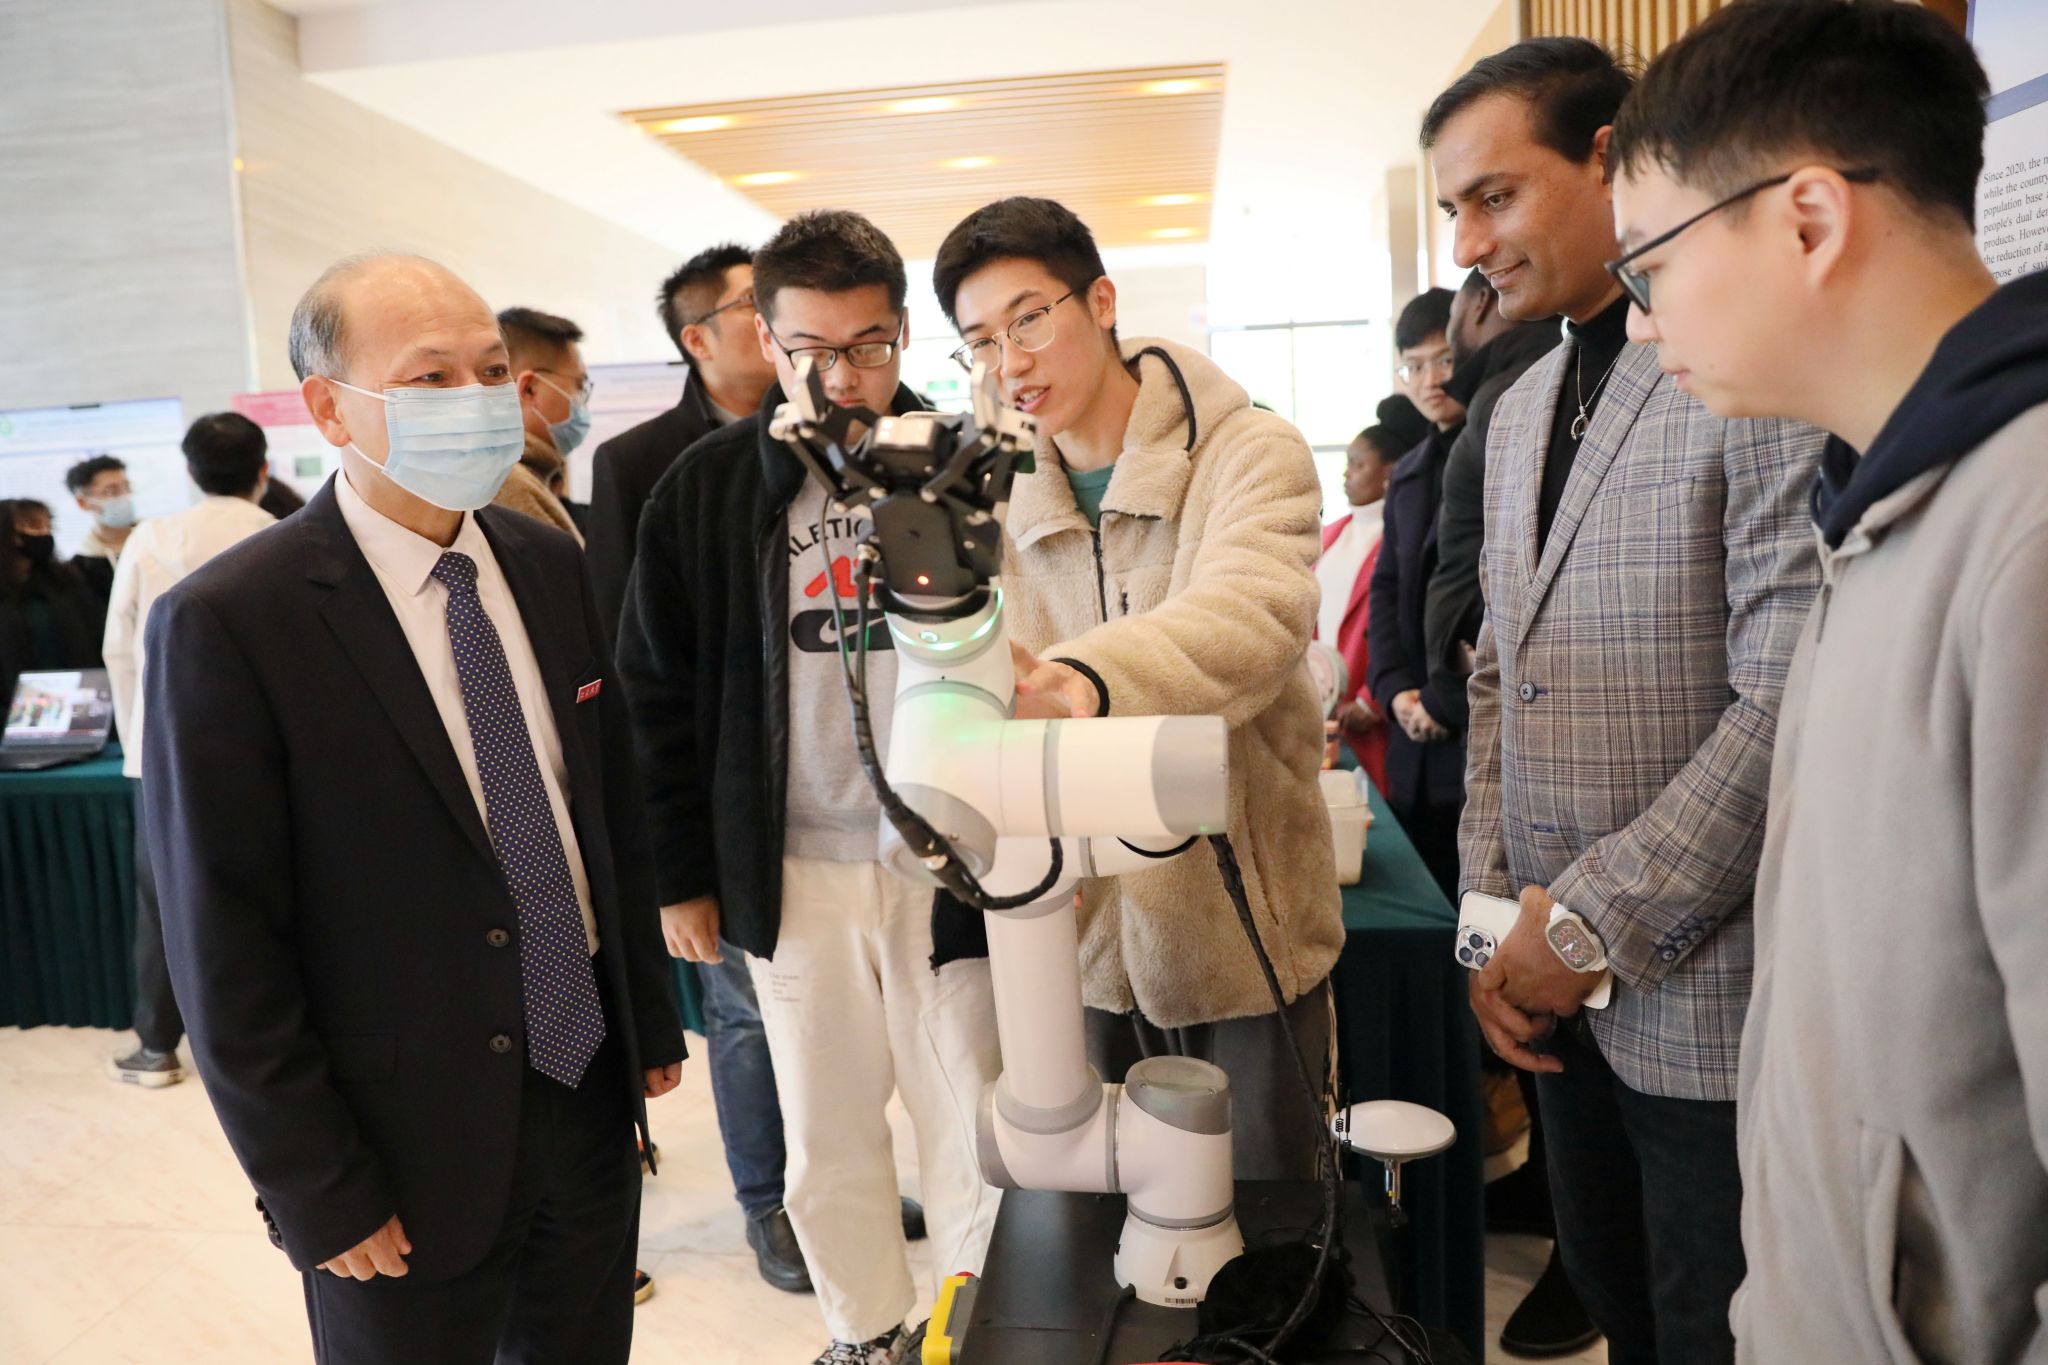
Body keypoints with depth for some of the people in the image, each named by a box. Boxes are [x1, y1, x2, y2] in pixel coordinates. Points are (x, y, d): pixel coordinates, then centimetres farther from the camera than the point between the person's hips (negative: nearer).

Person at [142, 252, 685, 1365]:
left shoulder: (549, 563, 1)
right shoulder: (225, 626, -17)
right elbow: (222, 950, -14)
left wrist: (653, 1017, 11)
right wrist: (316, 1193, -11)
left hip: (591, 1088, 5)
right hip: (412, 1148, -5)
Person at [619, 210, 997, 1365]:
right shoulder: (707, 488, 0)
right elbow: (660, 695, 5)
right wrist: (682, 873, 4)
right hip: (788, 871, 2)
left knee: (974, 1137, 8)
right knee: (827, 1141, 16)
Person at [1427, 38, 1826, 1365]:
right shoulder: (1520, 409, 11)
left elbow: (1792, 703, -22)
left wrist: (1595, 922, -16)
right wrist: (1493, 906, 4)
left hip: (1709, 996, -7)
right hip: (1567, 992, 7)